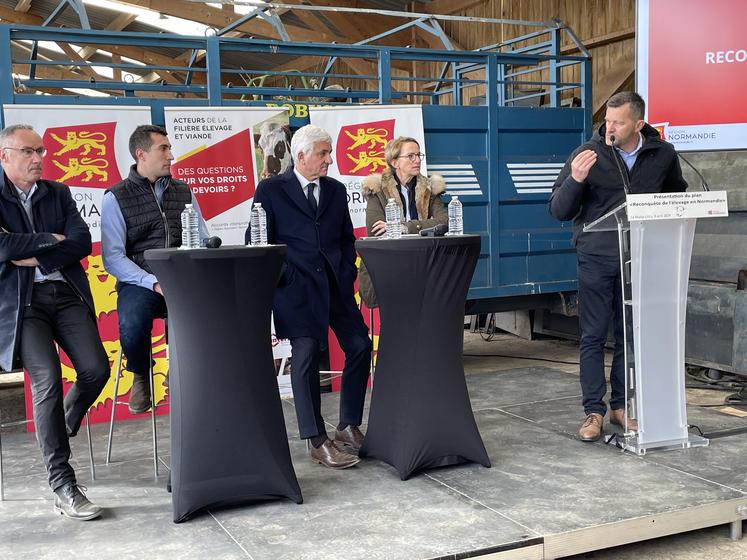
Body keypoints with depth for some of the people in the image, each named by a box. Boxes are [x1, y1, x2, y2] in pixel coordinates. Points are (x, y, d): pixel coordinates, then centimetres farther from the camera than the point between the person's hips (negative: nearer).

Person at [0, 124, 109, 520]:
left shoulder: (58, 194, 14)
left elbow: (83, 242, 2)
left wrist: (36, 257, -9)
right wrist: (51, 240, -4)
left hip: (66, 294, 4)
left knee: (96, 370, -12)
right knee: (47, 379, -19)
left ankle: (58, 432, 21)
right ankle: (62, 486, -12)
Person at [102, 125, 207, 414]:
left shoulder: (183, 191, 16)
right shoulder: (116, 197, 4)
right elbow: (113, 257, -5)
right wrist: (154, 283, -17)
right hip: (139, 282, -3)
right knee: (132, 327, -36)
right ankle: (141, 376, 3)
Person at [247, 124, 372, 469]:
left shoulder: (336, 190, 14)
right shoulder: (271, 190, 0)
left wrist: (347, 273, 6)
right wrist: (283, 278, -8)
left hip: (336, 285, 5)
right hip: (297, 286, -5)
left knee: (360, 347, -1)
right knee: (306, 356, -10)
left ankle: (349, 427, 15)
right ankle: (317, 441, -2)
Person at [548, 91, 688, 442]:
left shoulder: (663, 155, 2)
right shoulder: (587, 154, -6)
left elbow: (678, 198, 20)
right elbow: (558, 211, -7)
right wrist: (575, 179, -25)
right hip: (596, 258, -2)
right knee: (593, 336, 1)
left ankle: (621, 406, 22)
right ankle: (594, 411, 10)